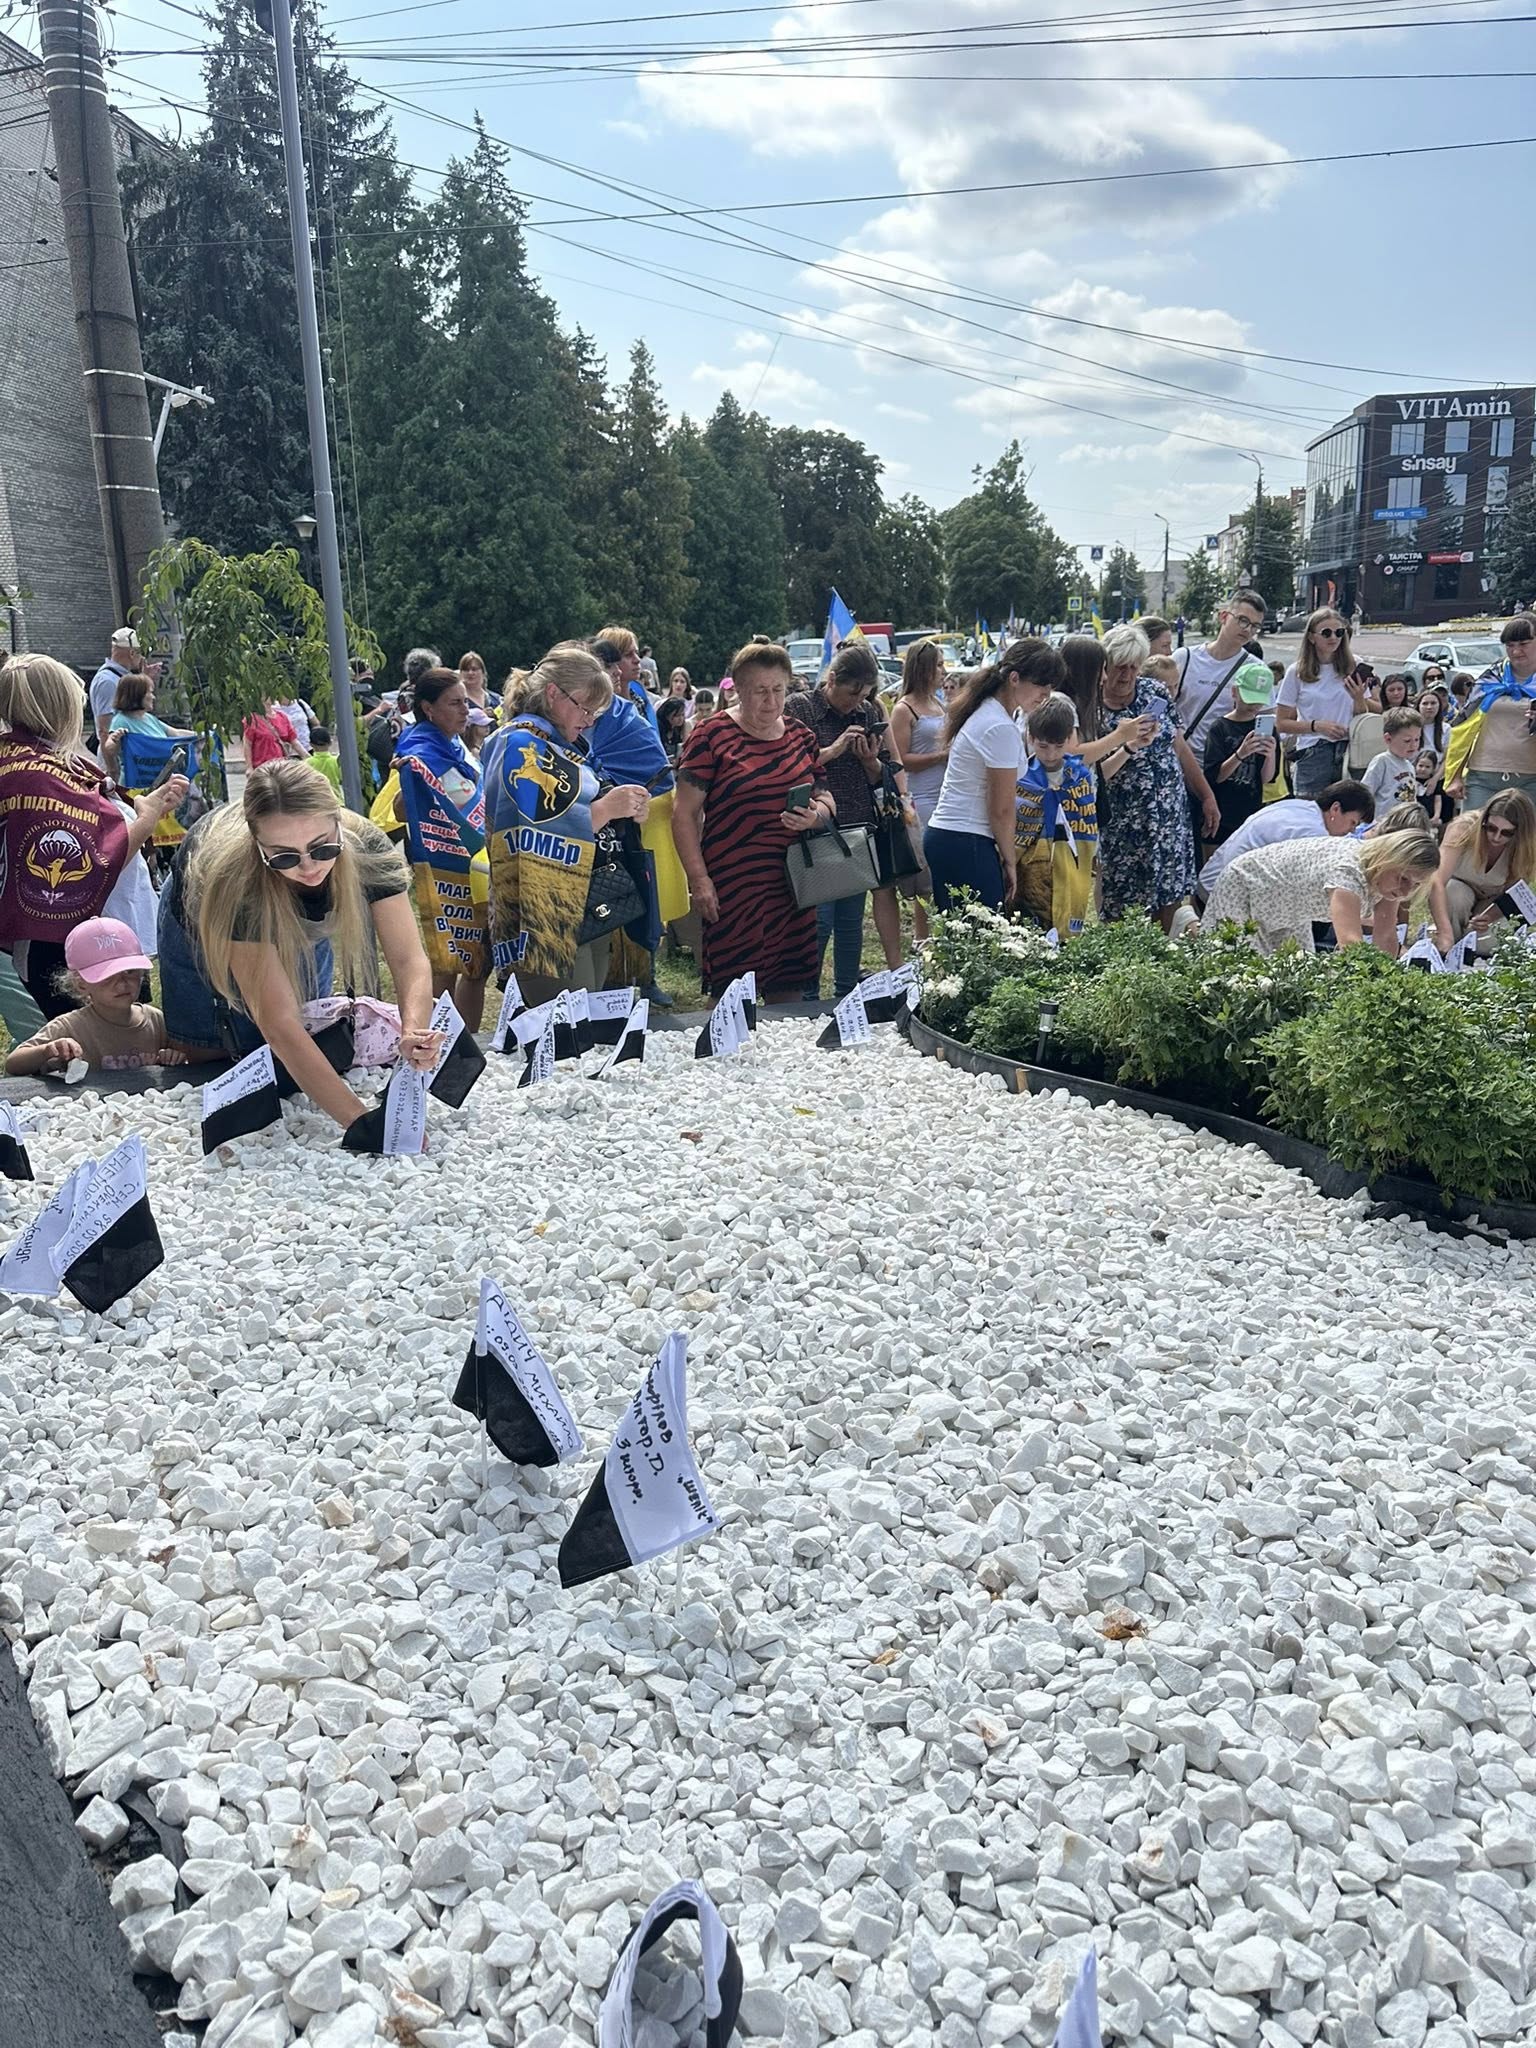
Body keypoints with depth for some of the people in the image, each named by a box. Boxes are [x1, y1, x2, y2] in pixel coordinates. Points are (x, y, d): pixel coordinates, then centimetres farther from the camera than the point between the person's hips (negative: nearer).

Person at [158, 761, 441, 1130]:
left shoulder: (365, 847, -38)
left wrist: (413, 1035, -60)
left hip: (302, 926, 2)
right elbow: (279, 1023, -50)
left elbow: (408, 960, -37)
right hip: (201, 924, -2)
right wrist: (363, 1124, -57)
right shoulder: (233, 874, -47)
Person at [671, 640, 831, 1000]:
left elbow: (826, 800, 19)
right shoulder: (711, 735, -4)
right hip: (732, 888, -5)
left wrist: (816, 815, -5)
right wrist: (699, 879, -13)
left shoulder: (801, 736, 12)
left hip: (792, 886, 5)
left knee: (788, 991, 9)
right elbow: (685, 814, -5)